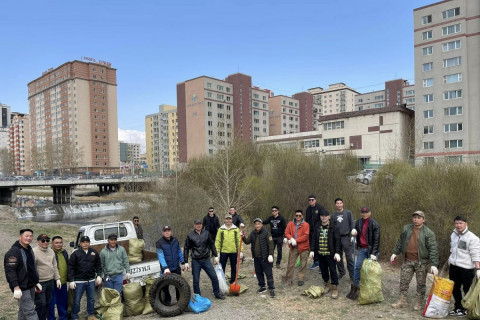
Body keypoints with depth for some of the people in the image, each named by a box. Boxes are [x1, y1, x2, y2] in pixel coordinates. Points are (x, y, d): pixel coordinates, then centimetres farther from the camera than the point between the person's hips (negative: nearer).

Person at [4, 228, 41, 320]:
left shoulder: (30, 250, 13)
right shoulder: (13, 251, -15)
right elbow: (10, 271, -21)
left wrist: (36, 282, 20)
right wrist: (16, 287, -25)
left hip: (31, 286, 8)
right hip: (21, 288, -8)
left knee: (23, 310, 16)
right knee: (30, 312, -9)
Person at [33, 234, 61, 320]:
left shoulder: (51, 251, 9)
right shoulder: (34, 252, -13)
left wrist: (57, 279, 12)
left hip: (50, 281, 7)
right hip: (40, 283, -7)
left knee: (48, 303, 14)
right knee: (41, 304, -3)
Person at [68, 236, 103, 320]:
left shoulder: (94, 253, 4)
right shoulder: (75, 254, -5)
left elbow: (98, 265, 11)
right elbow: (70, 268, -6)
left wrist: (99, 275, 2)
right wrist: (71, 280, -10)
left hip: (91, 281, 3)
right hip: (79, 281, -3)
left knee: (91, 299, 14)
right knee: (76, 300, 5)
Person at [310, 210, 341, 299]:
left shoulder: (333, 227, -5)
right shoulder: (317, 227, 7)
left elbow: (337, 240, -7)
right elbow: (314, 239, 9)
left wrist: (337, 252, -12)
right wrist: (312, 250, 3)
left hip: (331, 254, -4)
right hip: (320, 254, 4)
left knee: (333, 271, 1)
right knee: (323, 270, 14)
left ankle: (334, 288, 13)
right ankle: (327, 285, 32)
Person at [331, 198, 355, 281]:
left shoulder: (348, 213, 2)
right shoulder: (333, 215, 10)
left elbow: (352, 222, -6)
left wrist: (353, 229, -26)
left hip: (346, 237, -3)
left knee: (349, 257, -4)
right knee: (338, 257, 11)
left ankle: (352, 276, 4)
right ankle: (341, 272, 28)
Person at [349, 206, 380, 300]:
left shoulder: (374, 224, -12)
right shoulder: (358, 222, 3)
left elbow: (376, 240, -15)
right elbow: (356, 233, 18)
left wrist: (374, 253, -20)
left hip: (371, 249, -4)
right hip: (362, 249, 4)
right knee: (358, 267, 4)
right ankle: (355, 286, 16)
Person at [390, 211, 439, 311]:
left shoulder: (428, 233, -9)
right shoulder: (406, 229, 5)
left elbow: (433, 249, -13)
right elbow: (400, 242, 15)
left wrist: (434, 264, -19)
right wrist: (395, 253, 13)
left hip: (421, 262, -4)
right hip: (408, 260, 4)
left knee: (421, 283, 8)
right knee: (404, 281, 8)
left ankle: (419, 303, 24)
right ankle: (402, 301, 20)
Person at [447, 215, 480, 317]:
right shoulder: (453, 235, 8)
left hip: (466, 268, -7)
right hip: (453, 267, 7)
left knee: (467, 290, 6)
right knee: (455, 289, 15)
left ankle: (467, 309, 21)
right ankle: (458, 307, 30)